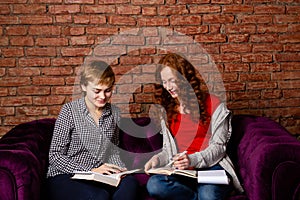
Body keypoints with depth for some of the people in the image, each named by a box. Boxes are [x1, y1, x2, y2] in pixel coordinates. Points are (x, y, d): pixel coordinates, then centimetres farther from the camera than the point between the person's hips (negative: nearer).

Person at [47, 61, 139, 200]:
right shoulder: (69, 110, -6)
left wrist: (120, 169, -2)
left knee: (130, 183, -27)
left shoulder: (114, 113, 10)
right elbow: (55, 156, -8)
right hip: (65, 178, -4)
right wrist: (90, 171, -17)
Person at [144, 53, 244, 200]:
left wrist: (192, 160, -20)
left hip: (211, 166, -4)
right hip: (180, 169, 5)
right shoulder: (167, 109, 15)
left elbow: (218, 147, -2)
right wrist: (157, 159, -9)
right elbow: (168, 149, 14)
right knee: (153, 185, -29)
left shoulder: (213, 104, 0)